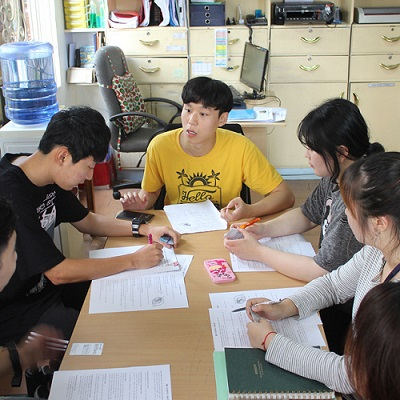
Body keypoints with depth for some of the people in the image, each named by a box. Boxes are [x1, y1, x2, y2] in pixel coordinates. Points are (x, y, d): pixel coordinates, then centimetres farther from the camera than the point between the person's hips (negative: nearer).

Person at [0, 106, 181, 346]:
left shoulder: (47, 175, -1)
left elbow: (87, 221, 13)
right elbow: (58, 272, -28)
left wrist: (145, 229, 1)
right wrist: (134, 260, -20)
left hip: (43, 284, 9)